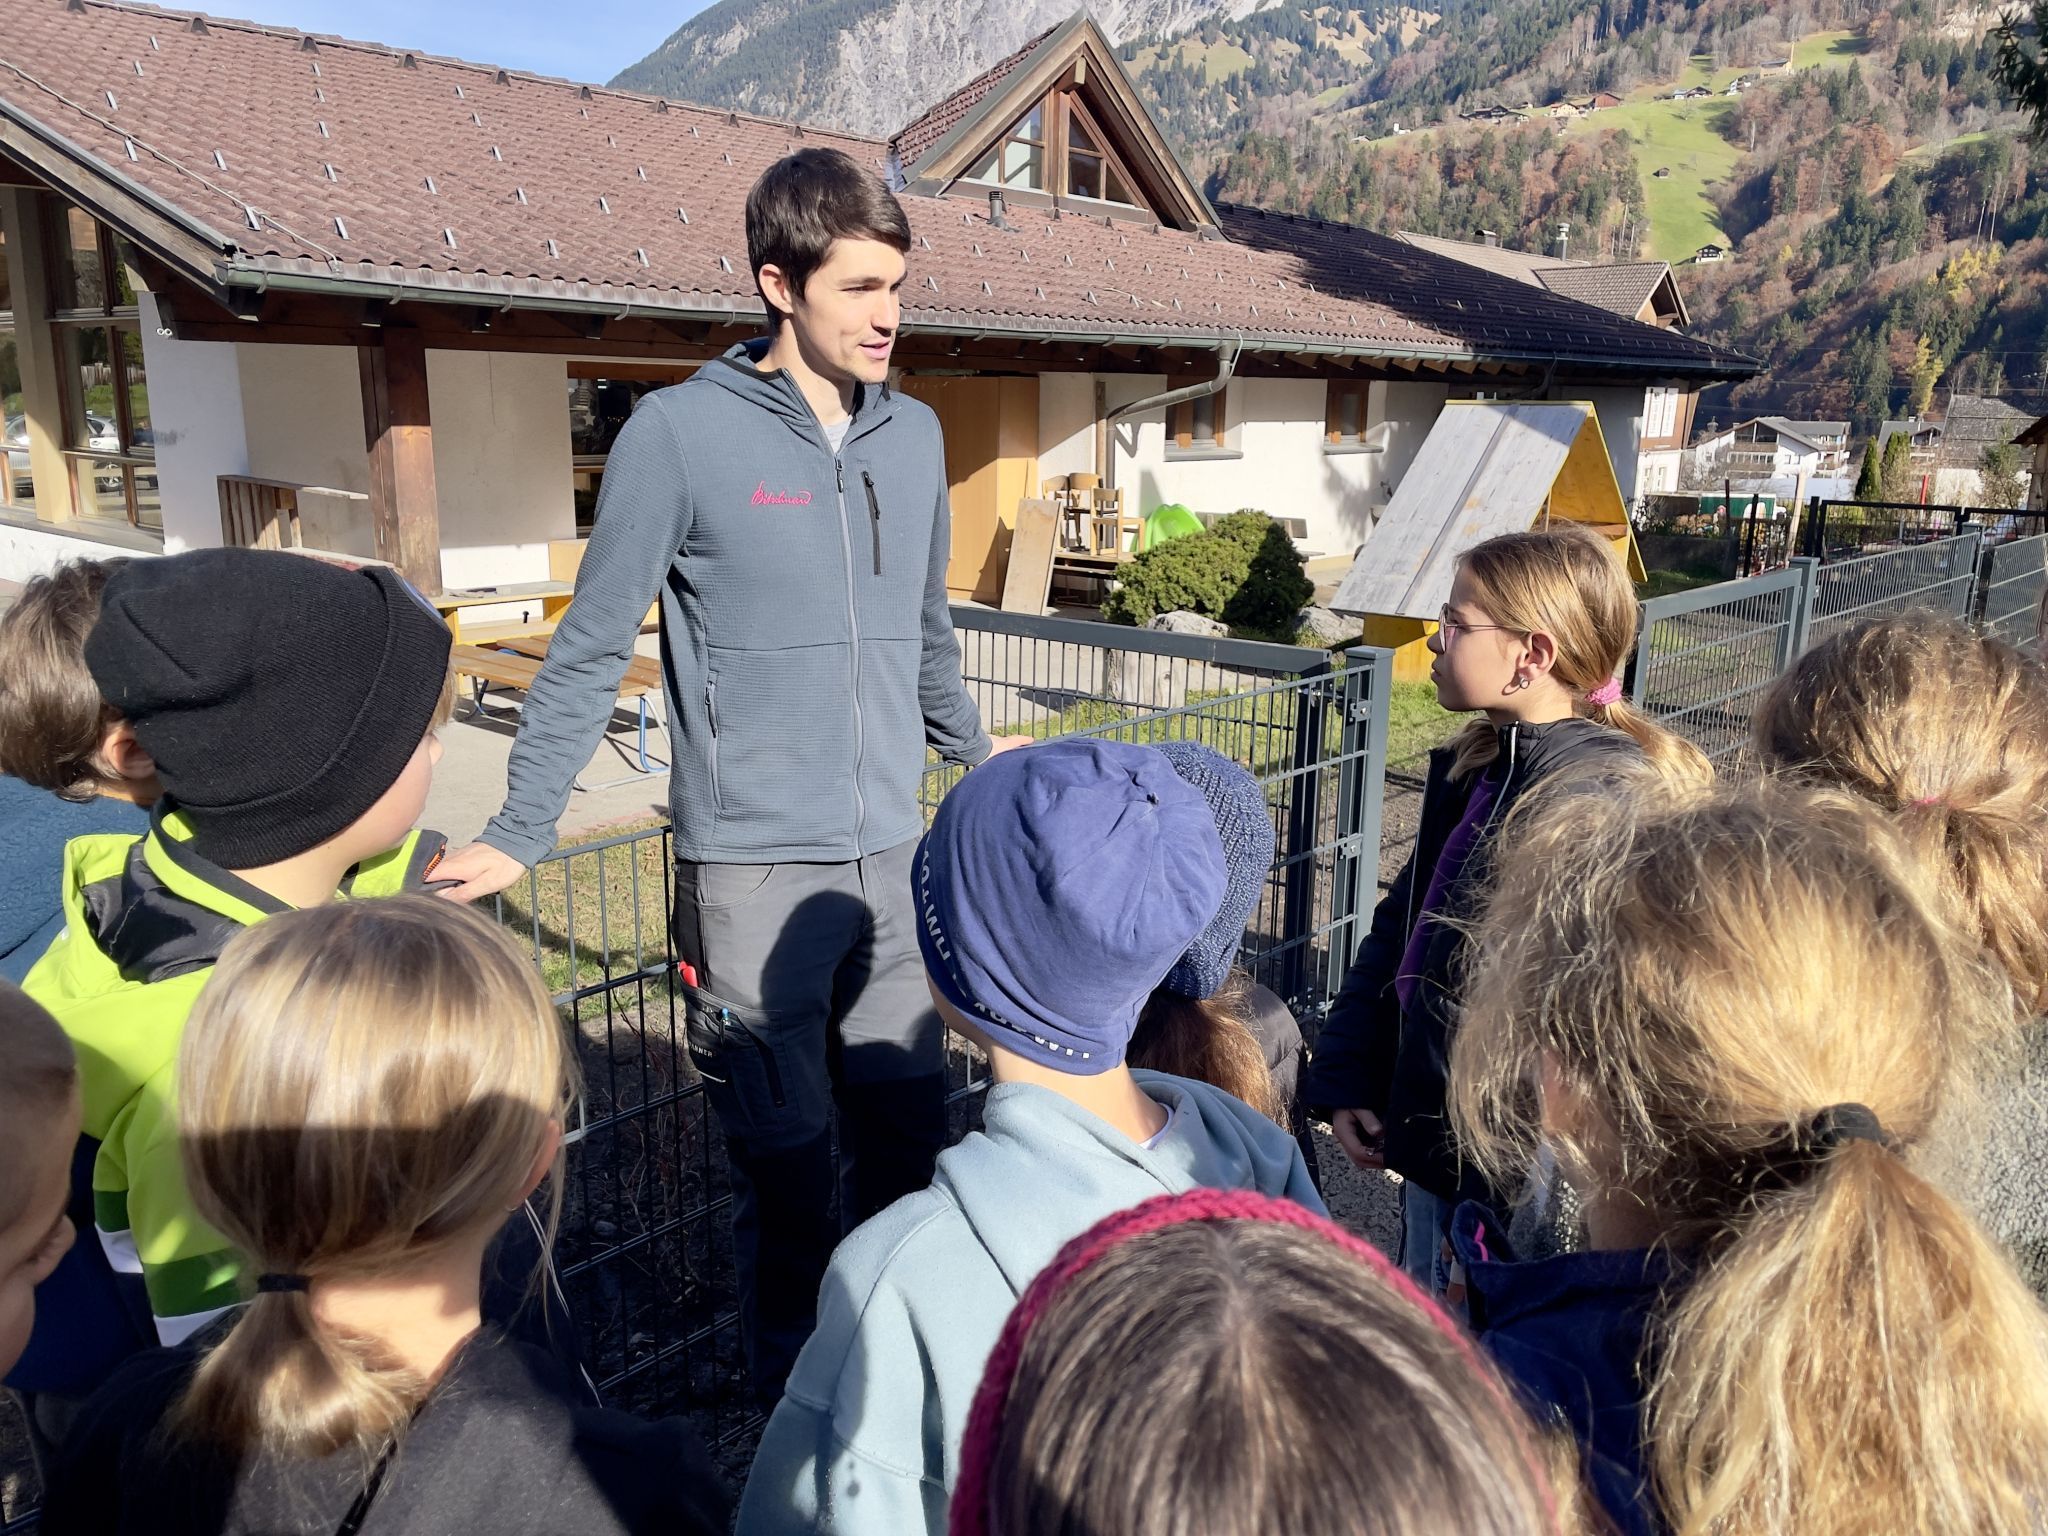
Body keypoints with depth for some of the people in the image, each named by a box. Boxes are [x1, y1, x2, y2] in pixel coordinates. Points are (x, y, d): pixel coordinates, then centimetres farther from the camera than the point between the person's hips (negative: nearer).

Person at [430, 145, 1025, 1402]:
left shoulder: (914, 433, 7)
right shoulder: (682, 434, -8)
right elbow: (593, 650, -4)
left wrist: (976, 751, 30)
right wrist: (521, 835, -4)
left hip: (895, 856, 5)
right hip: (753, 867, -5)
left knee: (907, 1130, 14)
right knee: (783, 1153, 6)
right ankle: (792, 1397, 29)